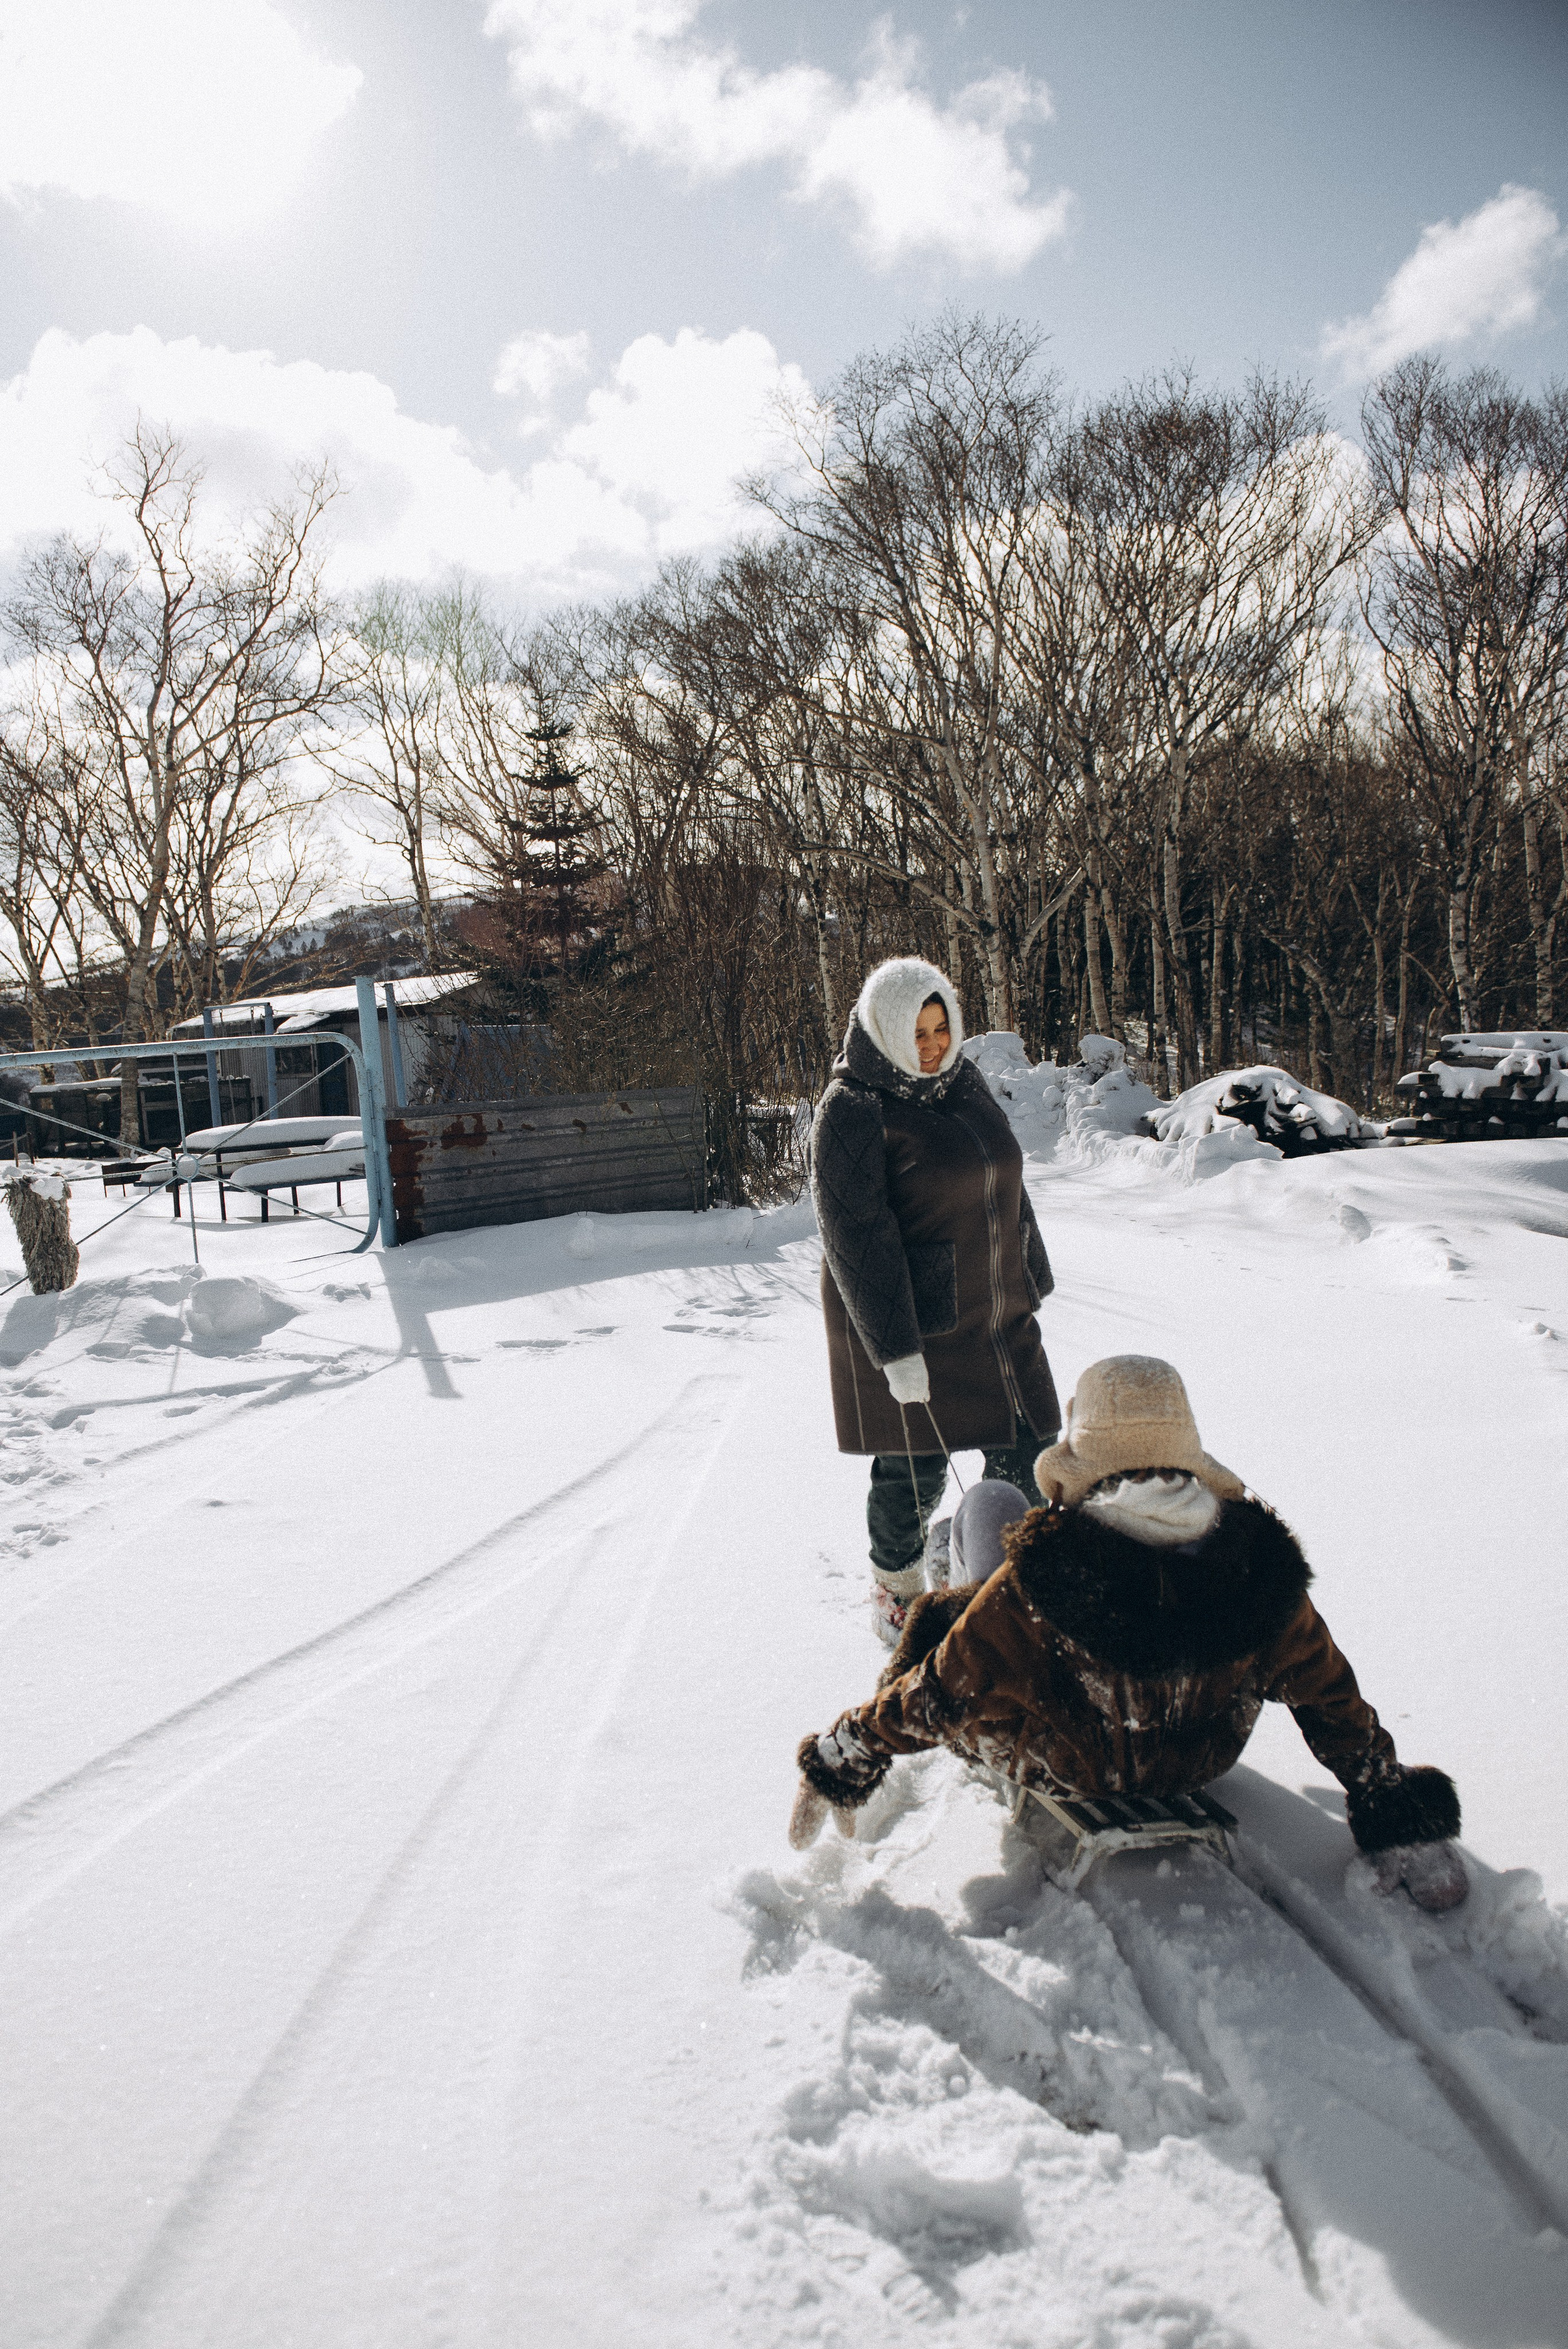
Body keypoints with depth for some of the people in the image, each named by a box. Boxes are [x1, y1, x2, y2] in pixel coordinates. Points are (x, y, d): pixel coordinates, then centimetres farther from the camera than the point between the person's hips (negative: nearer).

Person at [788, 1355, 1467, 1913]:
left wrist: (838, 1767, -8)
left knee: (987, 1503, 8)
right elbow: (1333, 1705, -15)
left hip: (1058, 1763, -3)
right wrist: (1403, 1825, -1)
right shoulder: (1261, 1569, -28)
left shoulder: (1036, 1584, -36)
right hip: (1200, 1761, 3)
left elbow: (939, 1696, -25)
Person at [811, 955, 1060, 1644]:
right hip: (909, 1325, -7)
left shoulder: (965, 1082, 8)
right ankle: (895, 1593, 31)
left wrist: (1028, 1287, 18)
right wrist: (894, 1348, -20)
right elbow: (856, 1239, -18)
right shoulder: (853, 1110, -15)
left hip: (995, 1316, 7)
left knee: (1026, 1454, 9)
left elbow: (1008, 1187, 17)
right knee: (915, 1467, 6)